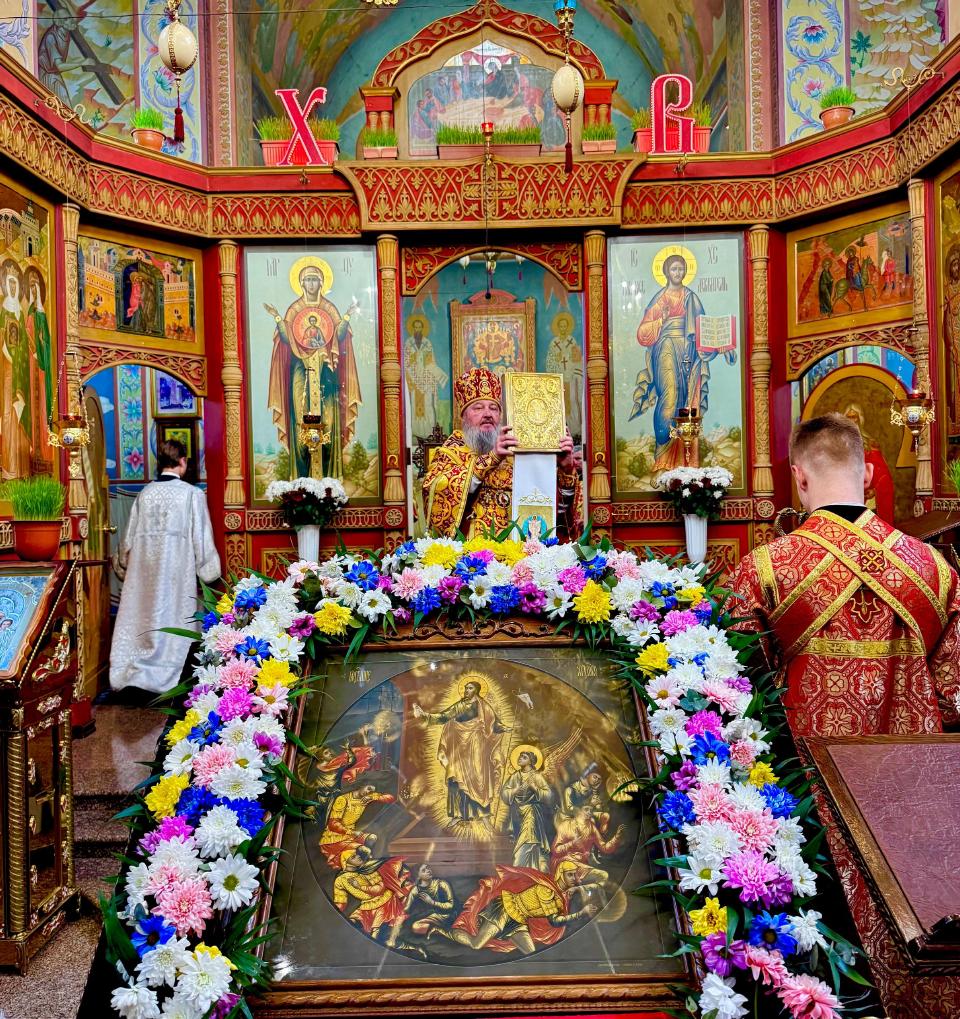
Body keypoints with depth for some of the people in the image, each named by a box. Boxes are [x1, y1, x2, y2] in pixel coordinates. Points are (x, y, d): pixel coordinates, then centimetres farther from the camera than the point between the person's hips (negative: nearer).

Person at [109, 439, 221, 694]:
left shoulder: (145, 494, 5)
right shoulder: (192, 494, -8)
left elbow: (130, 535, 11)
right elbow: (202, 537, -8)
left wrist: (124, 562, 28)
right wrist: (209, 572, 1)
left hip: (143, 573, 4)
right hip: (177, 572, -4)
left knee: (142, 619, 10)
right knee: (171, 617, 3)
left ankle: (128, 674, 16)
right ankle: (164, 678, 8)